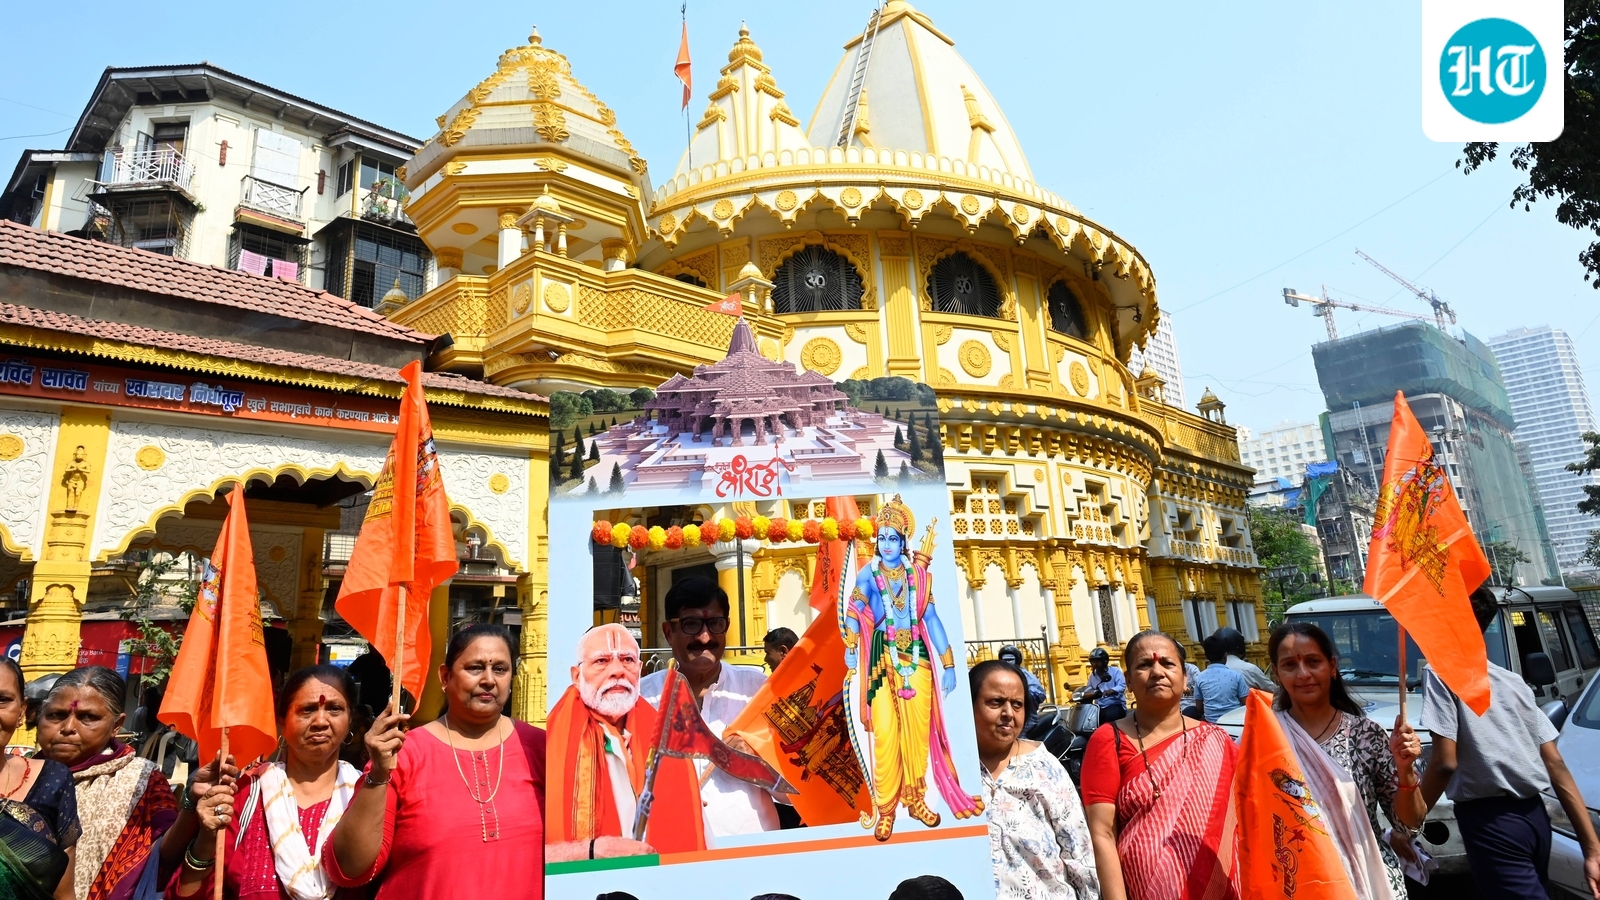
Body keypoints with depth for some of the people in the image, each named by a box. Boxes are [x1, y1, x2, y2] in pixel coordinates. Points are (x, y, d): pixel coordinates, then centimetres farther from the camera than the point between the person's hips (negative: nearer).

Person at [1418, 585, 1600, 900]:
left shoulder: (1440, 671, -10)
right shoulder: (1514, 681, 12)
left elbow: (1445, 763, -16)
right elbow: (1556, 765, 8)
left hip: (1490, 821, -8)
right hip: (1535, 816, 8)